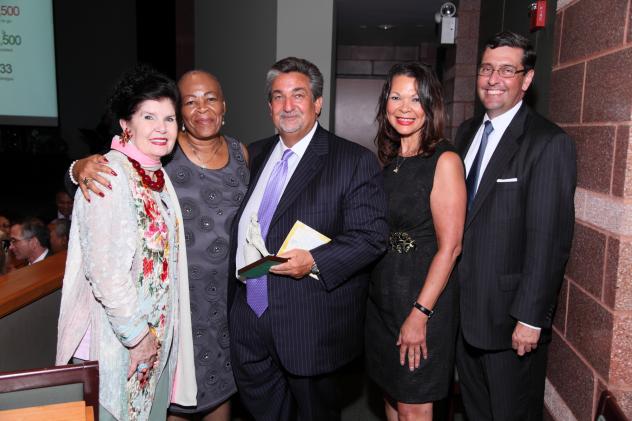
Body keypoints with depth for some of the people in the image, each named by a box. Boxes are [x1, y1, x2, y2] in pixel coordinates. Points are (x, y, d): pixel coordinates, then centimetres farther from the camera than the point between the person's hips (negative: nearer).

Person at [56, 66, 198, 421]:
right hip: (117, 338, -8)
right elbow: (104, 268, -24)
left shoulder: (158, 174, 7)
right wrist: (136, 332, -16)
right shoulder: (110, 175, -20)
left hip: (159, 336, 8)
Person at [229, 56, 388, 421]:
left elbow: (372, 236, -15)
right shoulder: (254, 155, 9)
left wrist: (315, 261, -26)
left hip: (311, 326, -5)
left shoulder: (355, 161, -10)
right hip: (249, 319, 6)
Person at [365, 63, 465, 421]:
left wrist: (420, 313, -19)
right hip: (383, 293, 7)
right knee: (392, 392, 20)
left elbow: (449, 247, -17)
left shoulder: (444, 160, -14)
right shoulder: (390, 159, 7)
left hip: (424, 295, -6)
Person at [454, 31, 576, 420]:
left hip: (510, 314, -6)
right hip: (462, 307, 6)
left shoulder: (550, 143, -15)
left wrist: (531, 317, -18)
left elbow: (550, 239, -18)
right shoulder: (466, 132, 8)